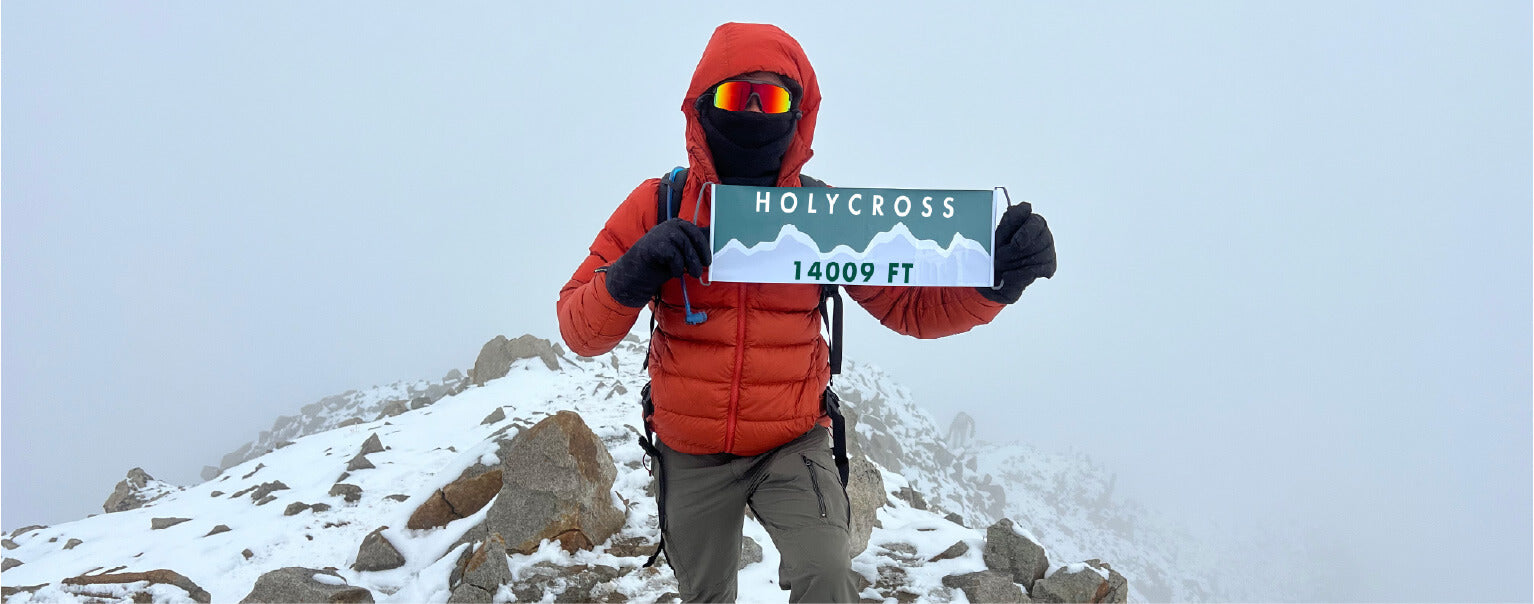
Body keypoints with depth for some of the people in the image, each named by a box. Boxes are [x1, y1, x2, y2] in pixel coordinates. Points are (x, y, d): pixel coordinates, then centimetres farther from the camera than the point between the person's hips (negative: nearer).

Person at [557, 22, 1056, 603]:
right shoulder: (656, 206, -9)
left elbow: (912, 307, -8)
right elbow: (580, 330, -11)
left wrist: (997, 277, -27)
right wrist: (633, 275, -32)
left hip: (792, 444, -1)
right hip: (691, 456, 1)